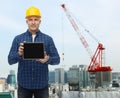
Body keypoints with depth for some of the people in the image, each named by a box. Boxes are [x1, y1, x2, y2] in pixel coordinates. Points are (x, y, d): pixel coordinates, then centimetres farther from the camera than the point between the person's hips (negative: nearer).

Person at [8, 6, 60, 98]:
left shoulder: (48, 39, 5)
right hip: (24, 84, 0)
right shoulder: (18, 39, 5)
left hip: (42, 84, 0)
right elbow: (10, 60, 1)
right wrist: (19, 54, -20)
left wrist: (48, 59, -19)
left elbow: (57, 59, 3)